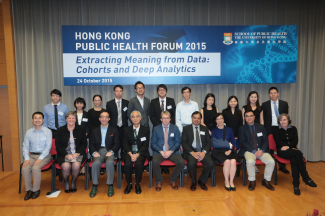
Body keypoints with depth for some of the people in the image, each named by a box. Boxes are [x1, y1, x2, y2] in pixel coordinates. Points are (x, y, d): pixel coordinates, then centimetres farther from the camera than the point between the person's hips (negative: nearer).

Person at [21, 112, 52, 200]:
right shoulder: (29, 132, 8)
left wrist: (40, 158, -18)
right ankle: (29, 189, -7)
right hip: (32, 155, 3)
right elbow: (25, 146, 7)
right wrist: (26, 158, -9)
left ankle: (36, 190, -10)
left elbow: (48, 146, -8)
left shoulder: (48, 131, -2)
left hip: (44, 155, -3)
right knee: (24, 168, -23)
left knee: (36, 168, -29)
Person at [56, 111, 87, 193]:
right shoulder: (60, 130, 10)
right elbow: (58, 146, 4)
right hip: (64, 154, 0)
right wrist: (66, 155, -11)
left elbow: (84, 144, 7)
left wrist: (77, 153, -10)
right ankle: (66, 182, 2)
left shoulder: (81, 129, 10)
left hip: (78, 154, 0)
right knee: (66, 166, -31)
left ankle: (73, 182, 0)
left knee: (76, 165, -31)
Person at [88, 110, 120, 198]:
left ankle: (110, 186, -22)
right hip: (98, 151, 1)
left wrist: (111, 152, -12)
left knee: (109, 163, -34)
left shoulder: (114, 130, 15)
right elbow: (91, 144, 12)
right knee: (95, 163, -32)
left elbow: (117, 144, 7)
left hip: (109, 152, -1)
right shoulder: (94, 131, 20)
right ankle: (94, 186, -18)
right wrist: (94, 152, -9)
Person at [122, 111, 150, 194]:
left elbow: (145, 145, -1)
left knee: (139, 164, -31)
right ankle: (129, 184, -5)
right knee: (127, 164, -29)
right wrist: (131, 154, -15)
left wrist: (137, 154, -16)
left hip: (141, 153, -1)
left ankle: (137, 184, -8)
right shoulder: (126, 130, 11)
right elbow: (125, 144, 3)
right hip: (129, 153, 1)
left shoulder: (146, 130, 7)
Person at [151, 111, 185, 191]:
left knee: (181, 162, -27)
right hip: (159, 152, -1)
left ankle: (173, 180, 0)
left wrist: (170, 151, -11)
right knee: (155, 162, -33)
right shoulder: (156, 129, 10)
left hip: (172, 152, 1)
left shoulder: (175, 128, 11)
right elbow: (153, 143, 5)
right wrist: (161, 151, -12)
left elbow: (178, 142, 5)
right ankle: (159, 181, -5)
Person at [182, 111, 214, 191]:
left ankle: (202, 181, 2)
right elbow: (183, 143, 0)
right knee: (191, 163, -34)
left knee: (210, 163, -26)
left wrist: (204, 152, -10)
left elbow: (208, 143, 10)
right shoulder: (186, 128, 10)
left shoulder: (205, 129, 18)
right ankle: (193, 182, -3)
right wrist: (192, 152, -14)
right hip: (191, 152, -2)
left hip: (203, 152, 2)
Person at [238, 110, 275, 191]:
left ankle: (266, 181, 0)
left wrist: (262, 150, -11)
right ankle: (252, 181, -10)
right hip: (249, 150, -3)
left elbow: (266, 141, 8)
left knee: (271, 161, -23)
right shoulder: (242, 128, 7)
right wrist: (254, 151, -16)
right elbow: (243, 142, -4)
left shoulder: (261, 127, 15)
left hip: (261, 150, 3)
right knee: (250, 161, -34)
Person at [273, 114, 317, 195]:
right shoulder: (276, 130, 9)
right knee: (298, 153, -33)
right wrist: (291, 147, -15)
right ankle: (306, 178, -28)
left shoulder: (293, 129, 16)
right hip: (282, 151, -3)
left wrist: (288, 147, -16)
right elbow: (278, 142, -3)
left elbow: (295, 141, 4)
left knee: (294, 160, -34)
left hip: (292, 150, 3)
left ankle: (296, 185, -31)